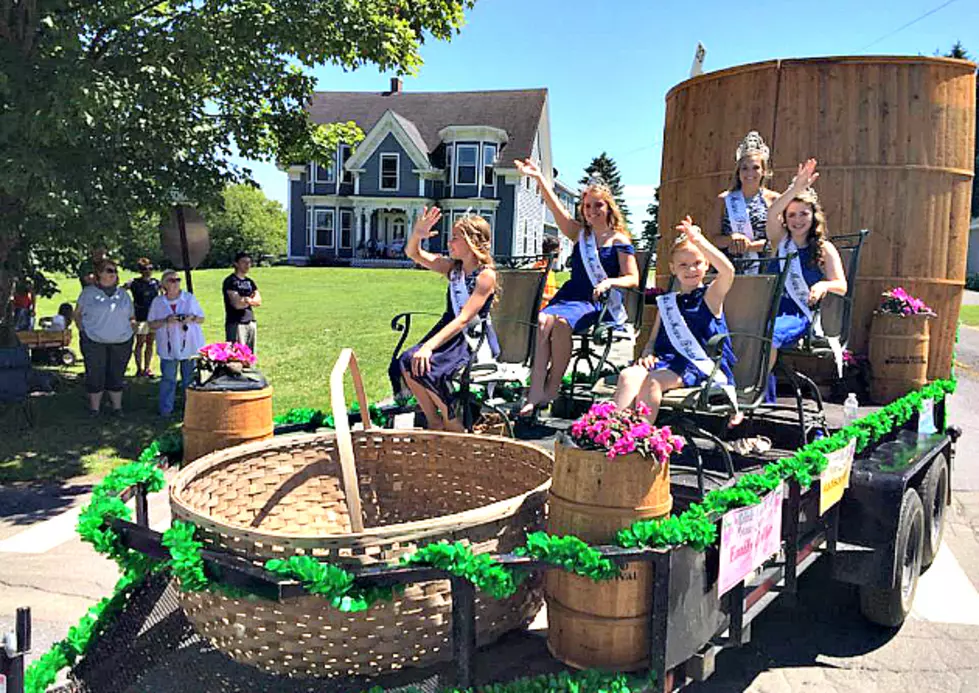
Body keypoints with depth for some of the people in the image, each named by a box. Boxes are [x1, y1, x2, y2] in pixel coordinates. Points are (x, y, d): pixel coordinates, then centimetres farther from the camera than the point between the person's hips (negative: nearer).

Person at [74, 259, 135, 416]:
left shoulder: (123, 294, 11)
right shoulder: (88, 292, 3)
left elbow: (132, 317, 18)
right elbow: (77, 313, 9)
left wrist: (130, 329, 4)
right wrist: (82, 330, -2)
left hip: (121, 342, 2)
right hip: (94, 343, -2)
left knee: (116, 376, 7)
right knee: (95, 376, 2)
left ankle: (117, 407, 17)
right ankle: (94, 408, 13)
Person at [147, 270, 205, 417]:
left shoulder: (190, 298, 4)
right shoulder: (157, 302, 3)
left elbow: (202, 318, 9)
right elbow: (151, 325, 3)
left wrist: (192, 318, -12)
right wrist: (166, 321, -14)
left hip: (190, 346, 0)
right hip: (168, 348, 0)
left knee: (190, 379, 6)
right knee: (168, 379, 2)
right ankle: (166, 409, 11)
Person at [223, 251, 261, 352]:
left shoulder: (249, 281, 16)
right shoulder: (230, 281, -7)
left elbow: (258, 301, 7)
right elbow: (237, 304, -15)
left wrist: (248, 300, -12)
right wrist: (252, 300, -1)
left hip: (251, 322, 8)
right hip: (236, 323, -7)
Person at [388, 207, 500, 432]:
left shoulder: (486, 275, -13)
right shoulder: (453, 267, 10)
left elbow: (464, 318, -21)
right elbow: (413, 254, 11)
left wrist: (430, 345, -29)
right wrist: (417, 234, -12)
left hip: (475, 342, -7)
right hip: (450, 335, 7)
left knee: (426, 367, -28)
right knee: (407, 363, -18)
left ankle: (455, 426, -8)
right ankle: (434, 422, -3)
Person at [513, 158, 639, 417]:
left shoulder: (619, 241, 5)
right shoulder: (580, 234, 16)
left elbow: (633, 279, 1)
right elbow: (556, 208, 5)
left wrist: (610, 282, -19)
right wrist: (539, 178, -4)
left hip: (600, 303, -4)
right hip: (571, 295, 4)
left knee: (561, 323, -34)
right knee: (544, 320, -29)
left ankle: (551, 389, -22)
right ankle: (536, 392, -36)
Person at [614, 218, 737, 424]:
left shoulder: (711, 295, 7)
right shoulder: (667, 302, 23)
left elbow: (728, 270, -15)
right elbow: (653, 339, 24)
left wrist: (698, 240, -21)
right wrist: (647, 353, 0)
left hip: (702, 364, -5)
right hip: (668, 359, 5)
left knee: (652, 381, -32)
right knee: (629, 376, -25)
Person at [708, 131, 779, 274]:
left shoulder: (773, 199, 8)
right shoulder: (724, 199, 11)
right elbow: (714, 238, 8)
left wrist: (748, 245, -9)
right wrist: (732, 239, -12)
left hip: (762, 269, -1)